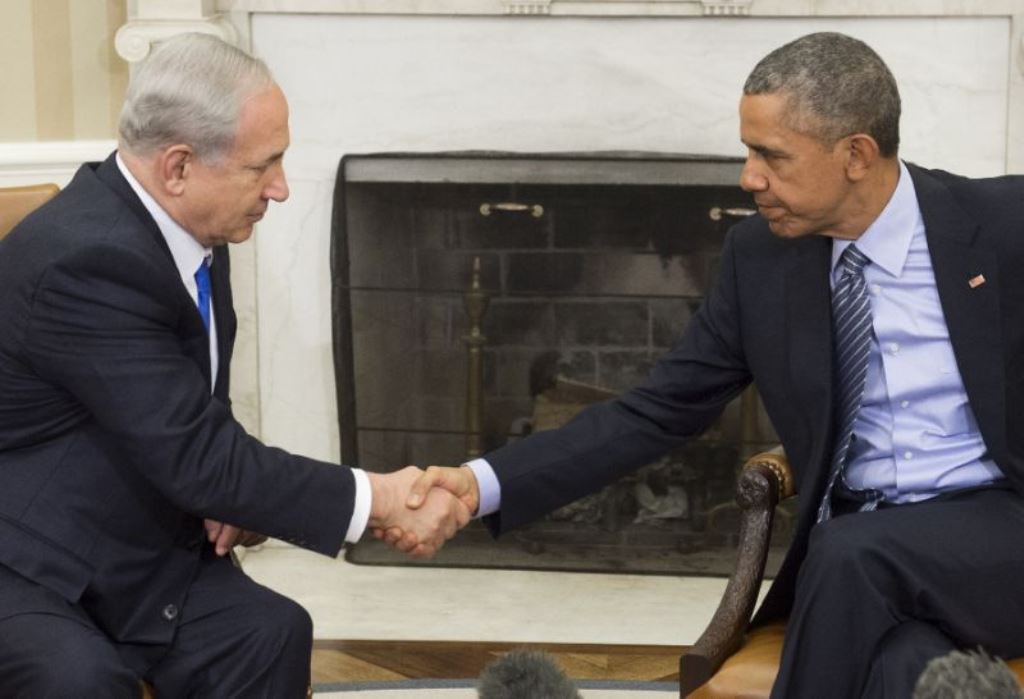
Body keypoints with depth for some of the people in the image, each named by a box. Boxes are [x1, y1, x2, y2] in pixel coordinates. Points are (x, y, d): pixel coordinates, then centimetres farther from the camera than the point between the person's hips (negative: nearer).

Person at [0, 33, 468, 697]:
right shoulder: (87, 261, -27)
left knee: (270, 634, -17)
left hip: (129, 552, 8)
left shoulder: (184, 227, 2)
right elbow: (197, 454, -27)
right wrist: (382, 501, -21)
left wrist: (228, 488, -4)